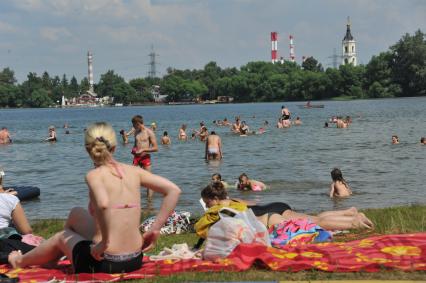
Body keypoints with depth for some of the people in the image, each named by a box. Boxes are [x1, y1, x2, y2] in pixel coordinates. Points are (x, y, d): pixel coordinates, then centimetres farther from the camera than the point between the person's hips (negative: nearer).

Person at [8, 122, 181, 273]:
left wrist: (104, 242, -21)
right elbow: (174, 190, -4)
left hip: (104, 263, -5)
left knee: (61, 237, 30)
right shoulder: (133, 171, 1)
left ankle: (21, 261, 58)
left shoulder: (94, 175, -12)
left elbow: (103, 204, -34)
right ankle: (51, 259, 54)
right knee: (76, 213, 29)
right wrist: (154, 230, -1)